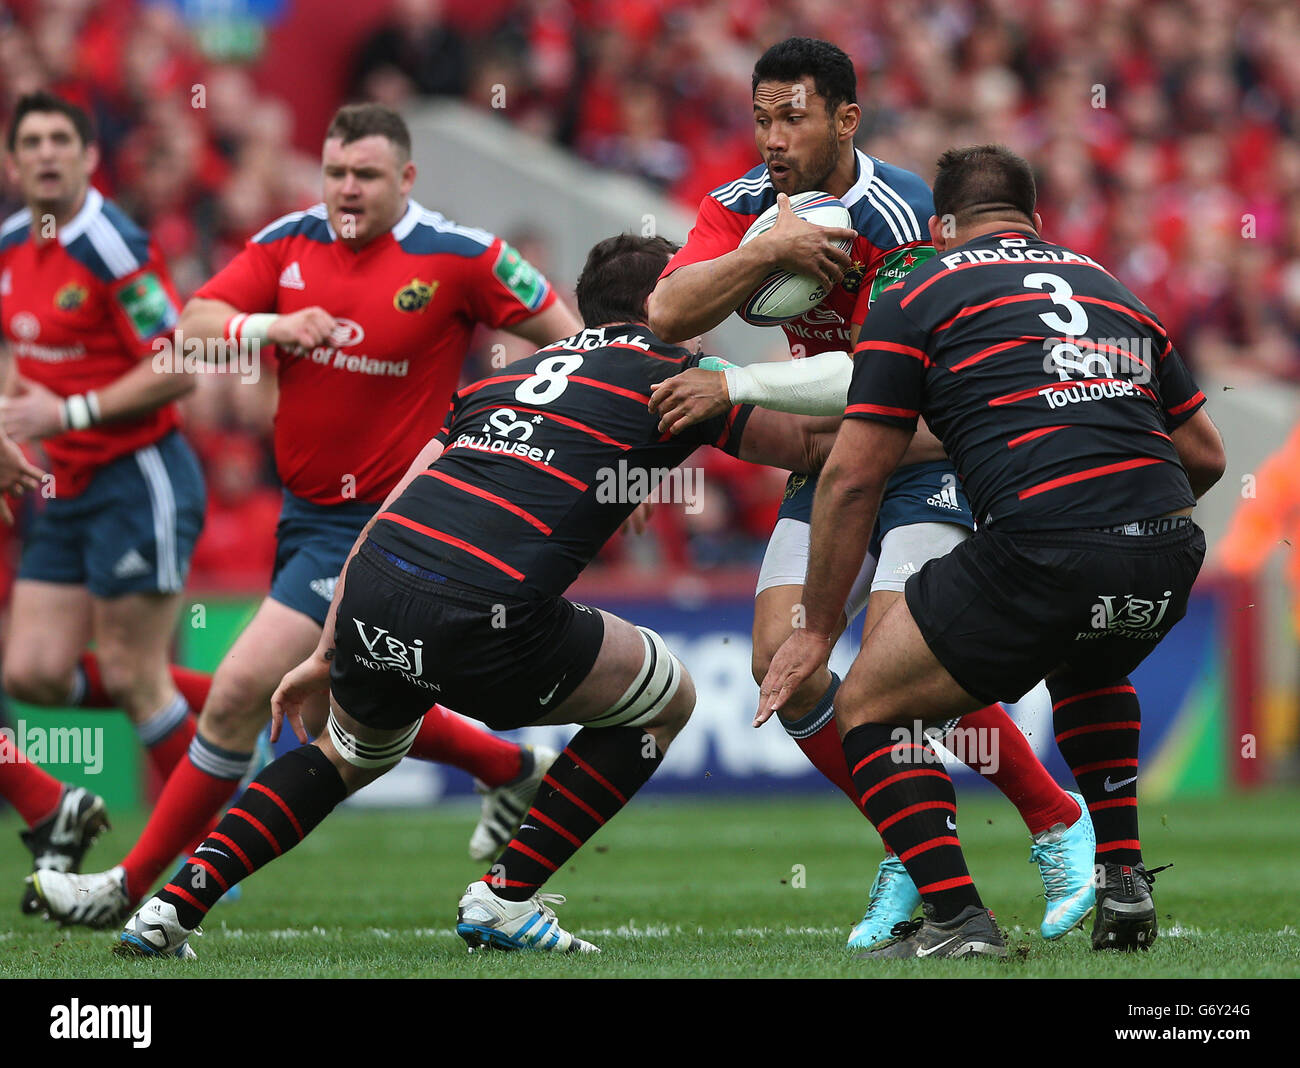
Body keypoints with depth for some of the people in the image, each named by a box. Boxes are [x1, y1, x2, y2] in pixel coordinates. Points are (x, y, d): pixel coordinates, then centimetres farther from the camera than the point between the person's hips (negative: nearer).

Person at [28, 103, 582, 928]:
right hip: (306, 510, 7)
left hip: (383, 517, -7)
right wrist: (268, 327, -22)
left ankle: (133, 885, -3)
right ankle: (513, 769, 45)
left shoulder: (459, 256, -11)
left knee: (240, 693, -13)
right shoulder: (289, 242, 2)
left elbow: (567, 336, -2)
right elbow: (193, 327, -3)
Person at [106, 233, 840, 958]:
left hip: (367, 598, 7)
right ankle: (504, 900, 12)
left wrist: (328, 655, 32)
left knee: (351, 755, 36)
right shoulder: (669, 374, 11)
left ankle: (173, 908, 22)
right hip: (481, 618, -7)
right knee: (667, 699, 18)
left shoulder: (513, 375, 29)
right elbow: (810, 443, 18)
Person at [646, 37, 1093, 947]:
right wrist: (772, 248, -29)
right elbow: (668, 313, -18)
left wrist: (737, 391, -26)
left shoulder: (901, 215, -23)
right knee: (781, 661, -9)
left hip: (934, 452, -6)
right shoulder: (746, 207, -4)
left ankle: (1059, 823, -1)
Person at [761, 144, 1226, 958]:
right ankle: (1125, 888, 28)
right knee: (1088, 670, 39)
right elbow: (1205, 455, 27)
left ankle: (959, 920, -3)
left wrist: (817, 630, 16)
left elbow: (853, 477, 8)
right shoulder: (1110, 287, 27)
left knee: (870, 709, 12)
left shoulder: (918, 297, 12)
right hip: (1168, 552, 6)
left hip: (1043, 547, -6)